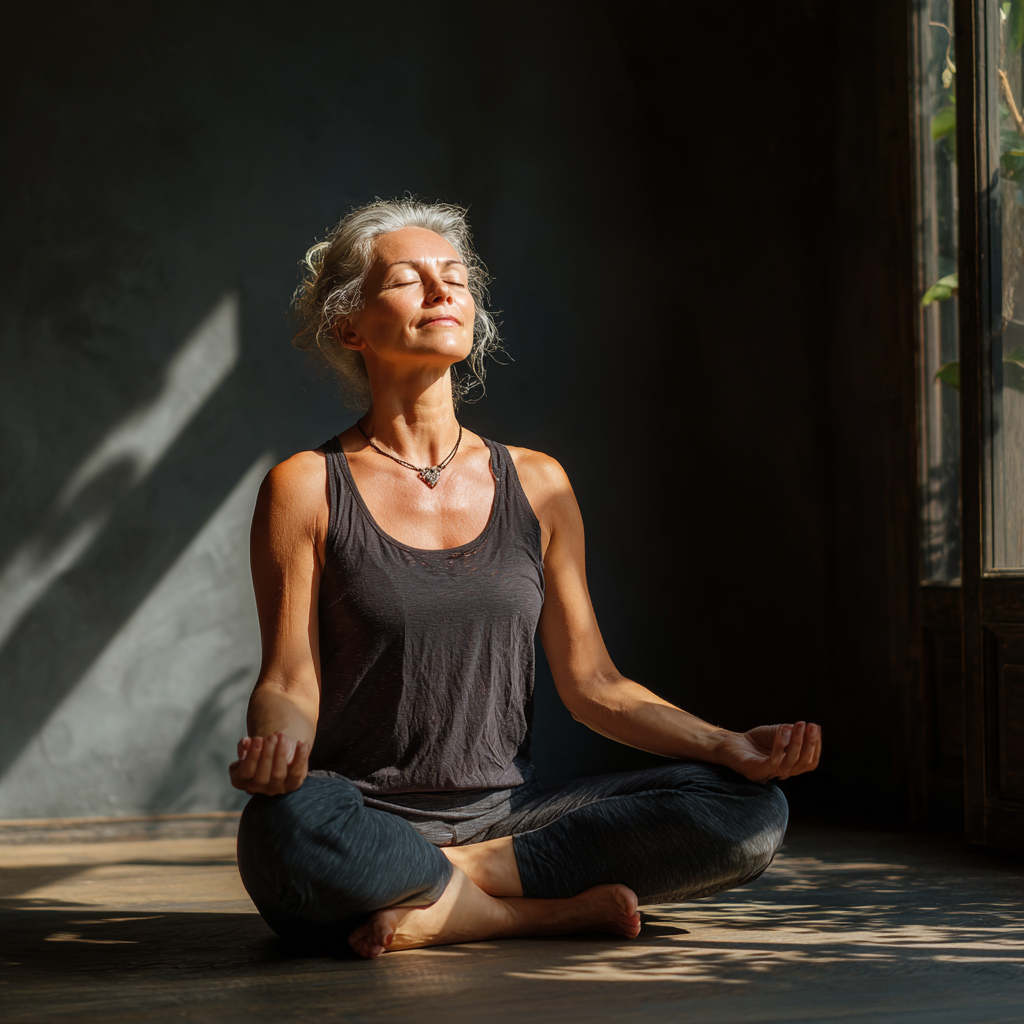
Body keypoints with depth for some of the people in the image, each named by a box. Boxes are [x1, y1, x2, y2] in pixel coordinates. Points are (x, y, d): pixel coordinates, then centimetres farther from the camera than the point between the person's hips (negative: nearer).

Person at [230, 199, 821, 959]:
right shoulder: (307, 489, 1)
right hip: (364, 825, -4)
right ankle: (560, 909, -18)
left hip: (507, 818, 4)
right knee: (289, 826, -40)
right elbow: (290, 682, -4)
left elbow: (593, 682, 10)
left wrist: (733, 747, -5)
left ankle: (460, 882, -16)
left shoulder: (536, 485, 11)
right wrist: (276, 747, -29)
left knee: (752, 812, -16)